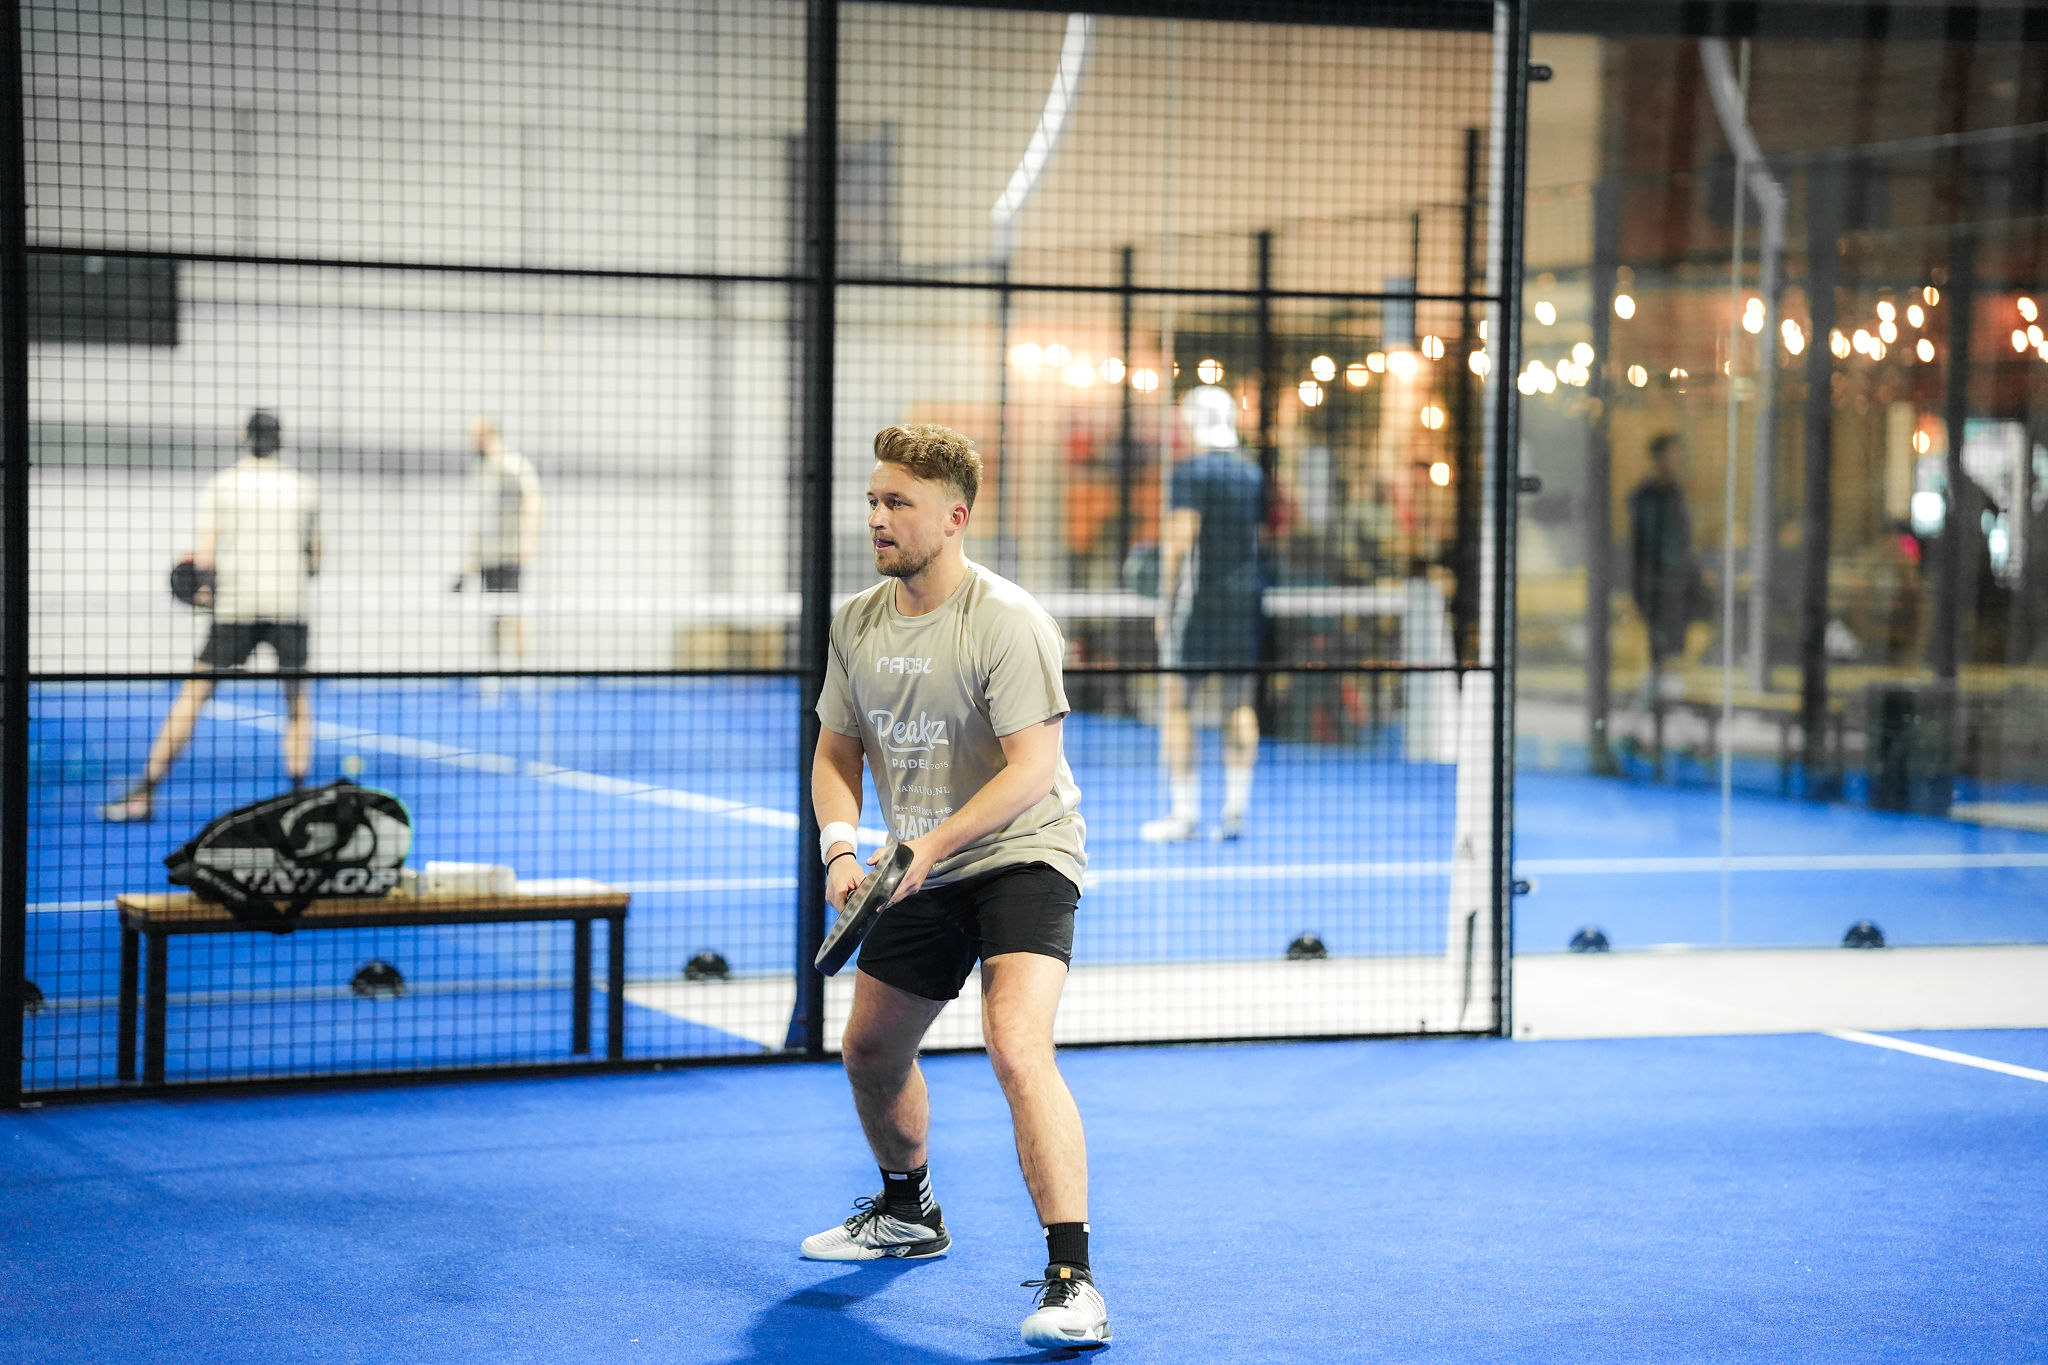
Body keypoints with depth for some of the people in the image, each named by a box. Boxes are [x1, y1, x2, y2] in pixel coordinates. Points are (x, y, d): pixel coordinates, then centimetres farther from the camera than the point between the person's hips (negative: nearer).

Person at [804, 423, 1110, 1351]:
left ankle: (1072, 1281, -29)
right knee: (870, 1050, 18)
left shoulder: (1005, 621, -19)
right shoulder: (856, 623, 3)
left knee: (1016, 1047, -27)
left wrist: (934, 843, -31)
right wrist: (841, 848, -8)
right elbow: (836, 753, 11)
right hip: (921, 872, 8)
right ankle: (909, 1212, 47)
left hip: (1020, 856, -8)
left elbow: (1033, 768, -24)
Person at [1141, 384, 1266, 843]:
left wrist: (1166, 602, -10)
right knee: (1240, 704, 8)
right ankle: (1236, 809, 5)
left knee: (1174, 699, 0)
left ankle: (1184, 812, -4)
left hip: (1200, 596, -6)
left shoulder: (1190, 472, -7)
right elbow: (1259, 535, 14)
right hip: (1247, 596, 6)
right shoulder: (1253, 474, 13)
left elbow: (1180, 540, -13)